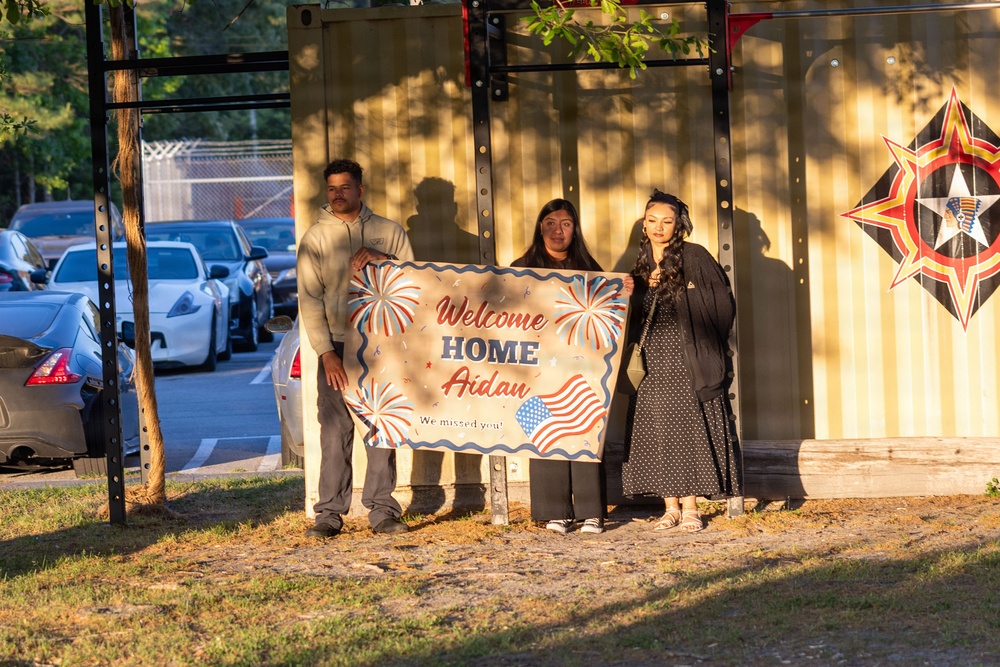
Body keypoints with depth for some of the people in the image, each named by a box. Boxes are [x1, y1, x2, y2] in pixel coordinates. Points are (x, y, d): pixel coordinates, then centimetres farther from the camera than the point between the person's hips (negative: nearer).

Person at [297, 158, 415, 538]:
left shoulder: (389, 233, 9)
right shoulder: (315, 239, 7)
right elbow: (309, 299, 2)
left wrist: (382, 261, -12)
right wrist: (326, 352, -8)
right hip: (336, 345, -1)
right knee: (335, 429, -5)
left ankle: (382, 510, 4)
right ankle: (330, 513, -3)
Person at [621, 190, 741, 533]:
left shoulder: (695, 257, -2)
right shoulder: (640, 265, 12)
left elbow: (721, 303, -3)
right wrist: (643, 289, -2)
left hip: (688, 363, -4)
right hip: (653, 365, 4)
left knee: (690, 432, -4)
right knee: (656, 435, 2)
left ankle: (690, 508, 1)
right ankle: (671, 507, 10)